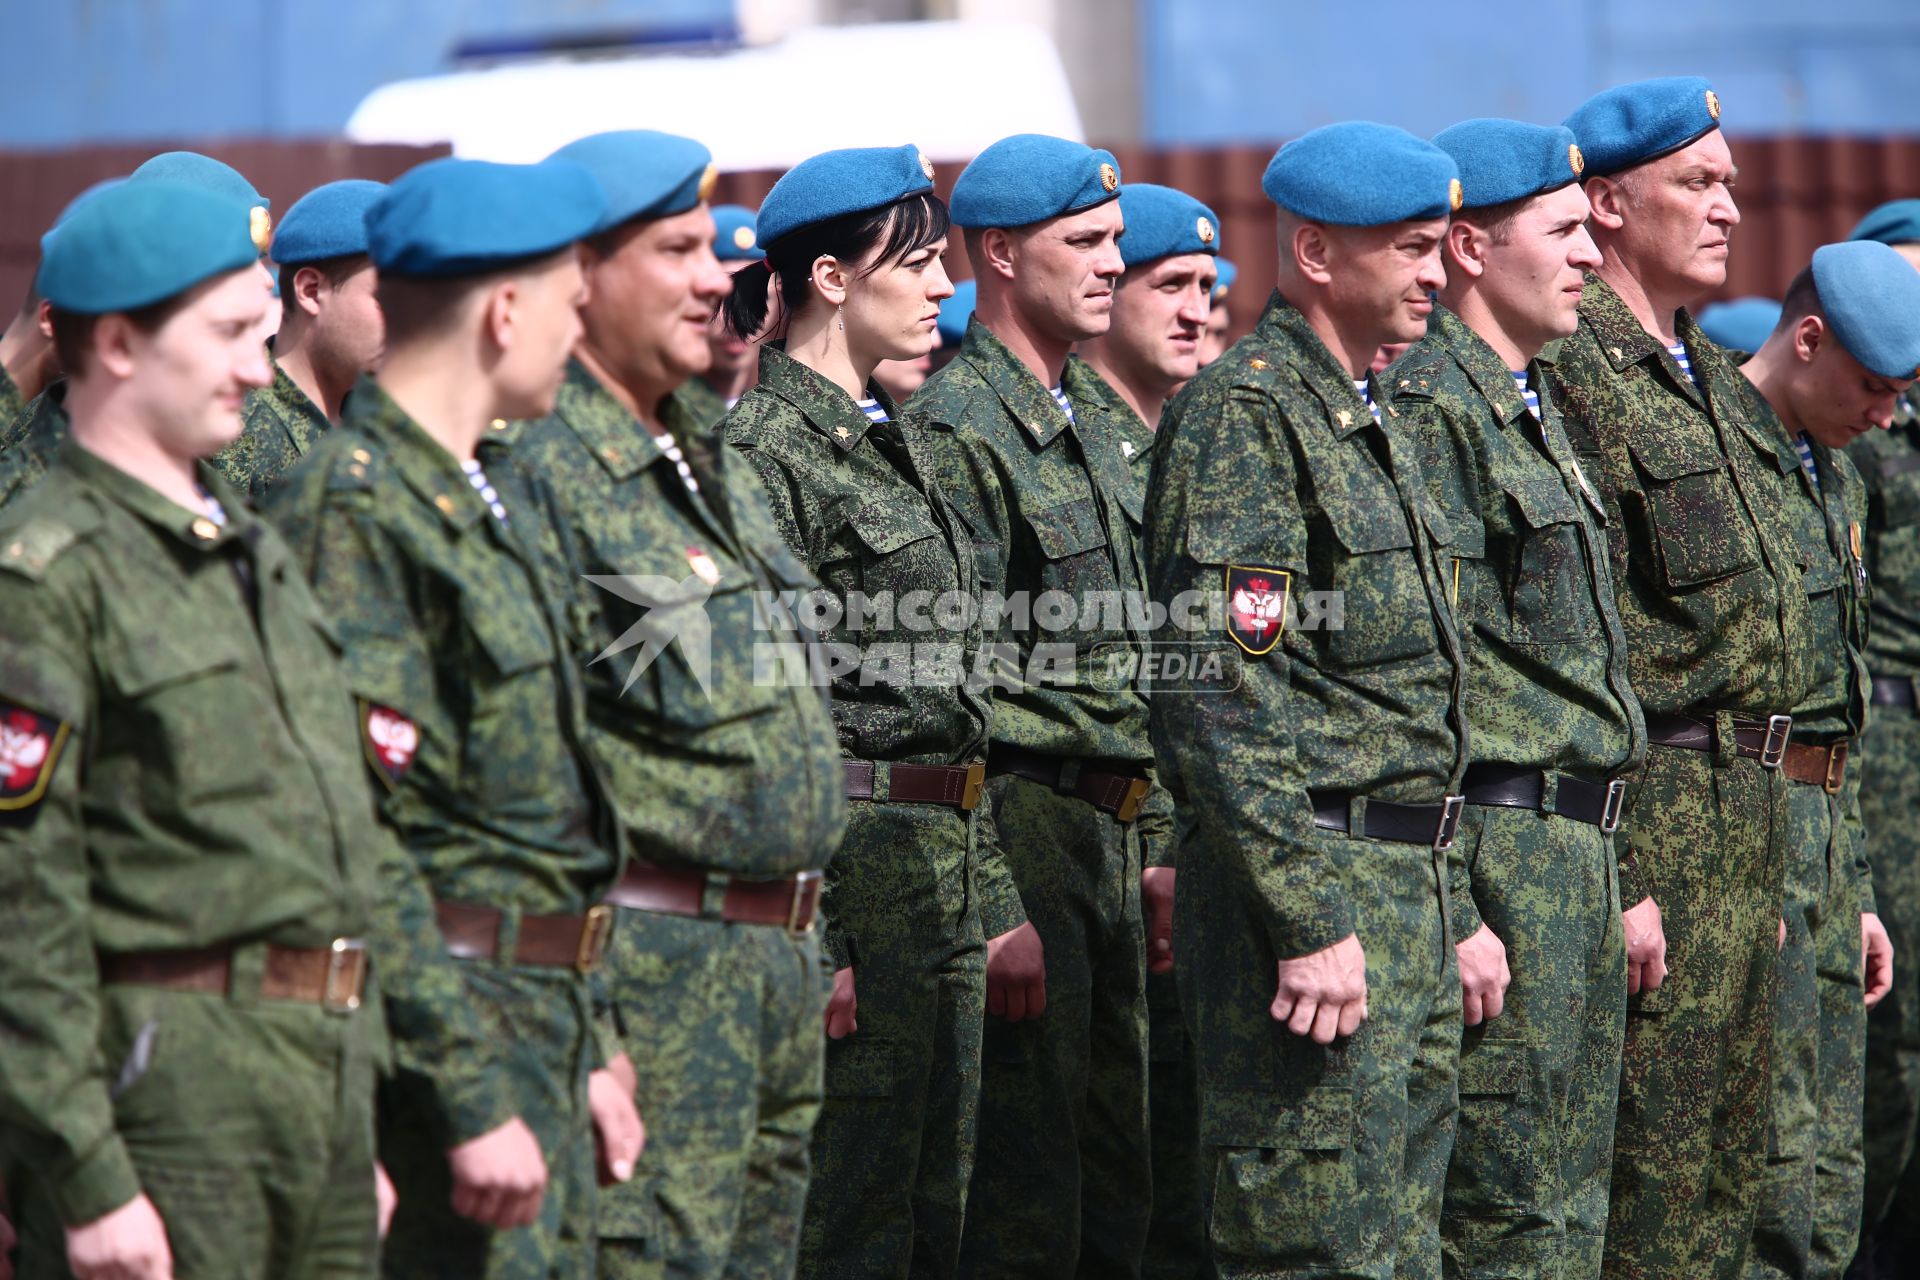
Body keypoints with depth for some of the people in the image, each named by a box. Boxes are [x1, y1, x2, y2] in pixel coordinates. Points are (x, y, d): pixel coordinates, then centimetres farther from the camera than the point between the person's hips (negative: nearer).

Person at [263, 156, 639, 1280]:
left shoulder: (468, 502, 17)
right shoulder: (352, 514, -16)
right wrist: (473, 1097, -22)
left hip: (537, 1032, 10)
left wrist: (581, 1051, 21)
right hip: (446, 1041, -10)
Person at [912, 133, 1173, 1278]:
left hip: (1112, 837, 9)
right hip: (1021, 825, -9)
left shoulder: (1096, 412, 16)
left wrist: (1160, 840, 18)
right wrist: (994, 912, -20)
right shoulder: (958, 430, -13)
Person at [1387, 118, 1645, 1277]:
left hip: (1577, 854, 10)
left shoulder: (1533, 408, 19)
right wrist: (1452, 912, -22)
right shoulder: (1427, 409, -12)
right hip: (1500, 850, -10)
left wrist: (1619, 885, 21)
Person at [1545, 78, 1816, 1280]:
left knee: (1730, 1168, 11)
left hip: (1752, 816, 9)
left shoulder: (1710, 377, 18)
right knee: (1652, 1172, -7)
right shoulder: (1572, 377, -13)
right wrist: (1616, 877, -20)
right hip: (1661, 810, -9)